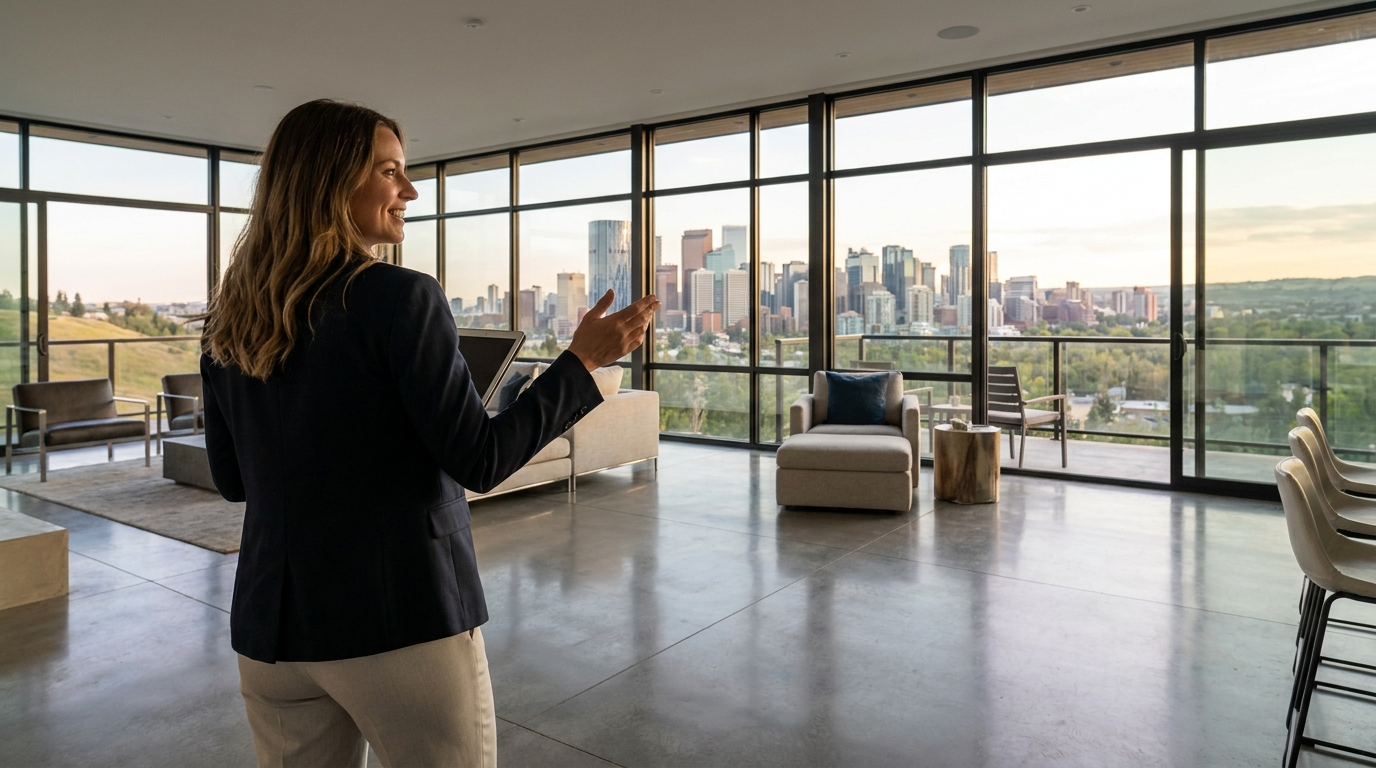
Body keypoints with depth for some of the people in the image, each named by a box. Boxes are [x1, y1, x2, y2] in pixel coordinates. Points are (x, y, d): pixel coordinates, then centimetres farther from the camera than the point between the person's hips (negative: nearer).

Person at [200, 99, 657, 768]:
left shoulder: (228, 323, 3)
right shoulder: (399, 298, -16)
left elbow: (232, 481, 10)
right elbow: (480, 461, -16)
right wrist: (582, 359, -9)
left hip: (275, 626, 6)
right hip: (402, 620, -6)